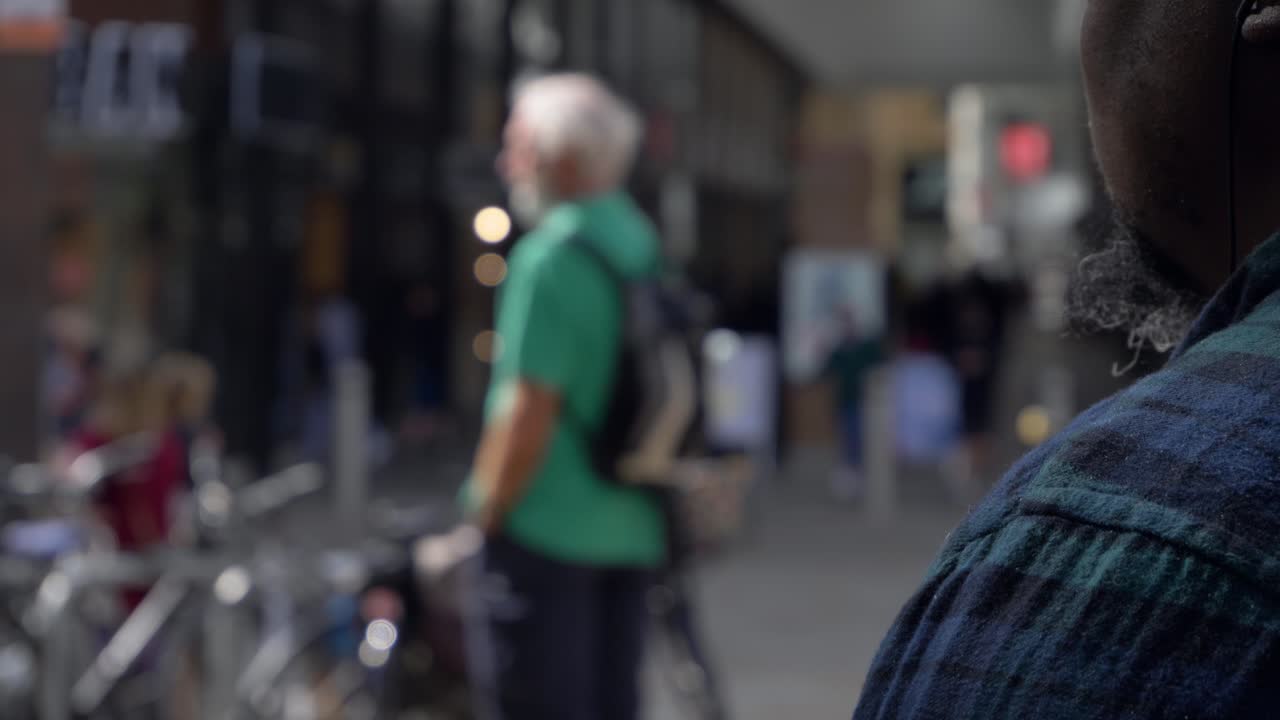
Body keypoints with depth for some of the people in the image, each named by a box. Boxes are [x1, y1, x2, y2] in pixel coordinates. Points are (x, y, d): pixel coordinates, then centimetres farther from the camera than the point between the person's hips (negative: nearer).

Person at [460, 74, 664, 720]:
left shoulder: (551, 259, -16)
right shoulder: (645, 249, 11)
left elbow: (529, 411, -21)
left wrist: (485, 515, -12)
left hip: (546, 529, -8)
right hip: (631, 531, 8)